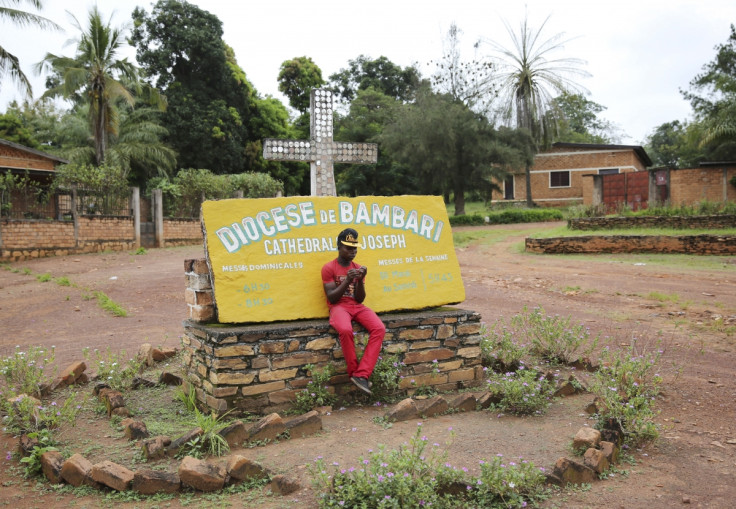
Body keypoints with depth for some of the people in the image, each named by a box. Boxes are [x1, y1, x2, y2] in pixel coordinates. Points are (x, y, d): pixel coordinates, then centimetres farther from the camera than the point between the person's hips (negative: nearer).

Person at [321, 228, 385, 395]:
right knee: (345, 330, -39)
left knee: (379, 328, -25)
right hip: (338, 307, -4)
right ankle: (353, 372, -18)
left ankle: (361, 374, -28)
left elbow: (360, 299, 8)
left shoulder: (358, 268, 13)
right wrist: (347, 281, -17)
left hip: (357, 306, 5)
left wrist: (360, 280, -9)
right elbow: (331, 298, -7)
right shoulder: (329, 268, 0)